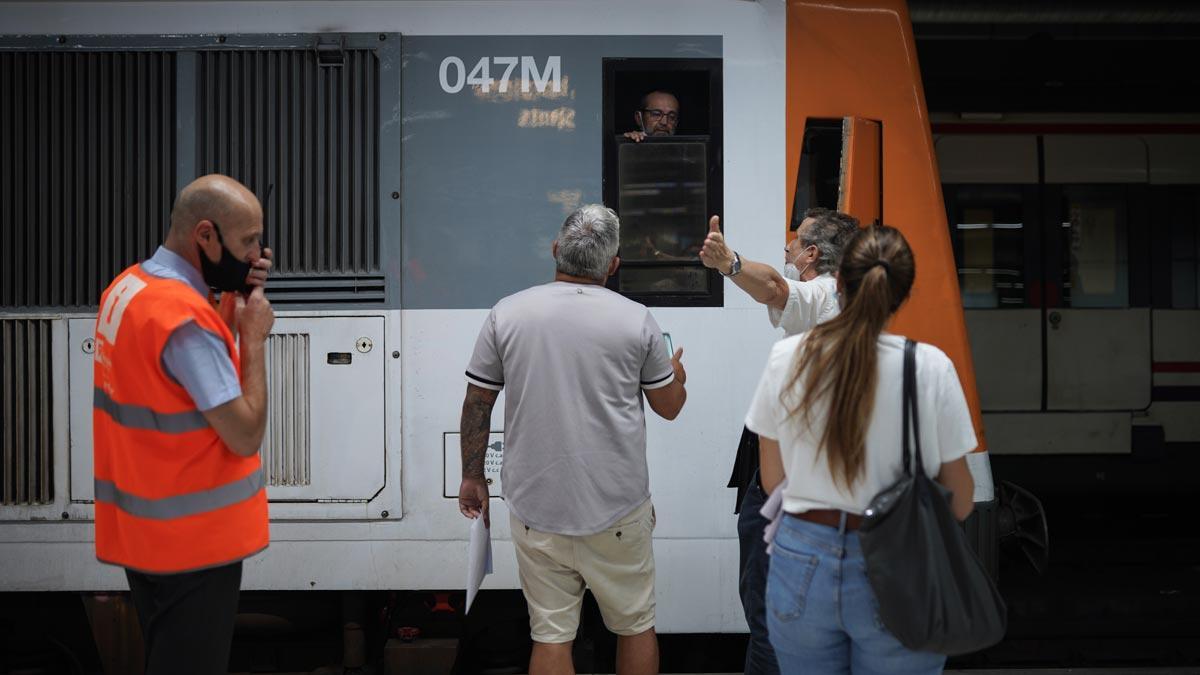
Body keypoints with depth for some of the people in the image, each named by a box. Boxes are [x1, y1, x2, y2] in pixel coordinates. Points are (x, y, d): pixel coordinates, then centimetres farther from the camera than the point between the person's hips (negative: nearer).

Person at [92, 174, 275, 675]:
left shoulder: (129, 285, 5)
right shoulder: (184, 314, -24)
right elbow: (245, 435, -23)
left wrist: (234, 302, 1)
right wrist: (254, 336, -13)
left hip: (142, 527, 9)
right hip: (192, 538, -9)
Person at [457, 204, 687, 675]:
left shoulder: (506, 314, -3)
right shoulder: (636, 320, -4)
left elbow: (476, 404, 2)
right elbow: (669, 406, 6)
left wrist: (472, 476, 15)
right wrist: (676, 375, 29)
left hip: (535, 508, 1)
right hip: (618, 508, 0)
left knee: (551, 635, 7)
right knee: (635, 627, 16)